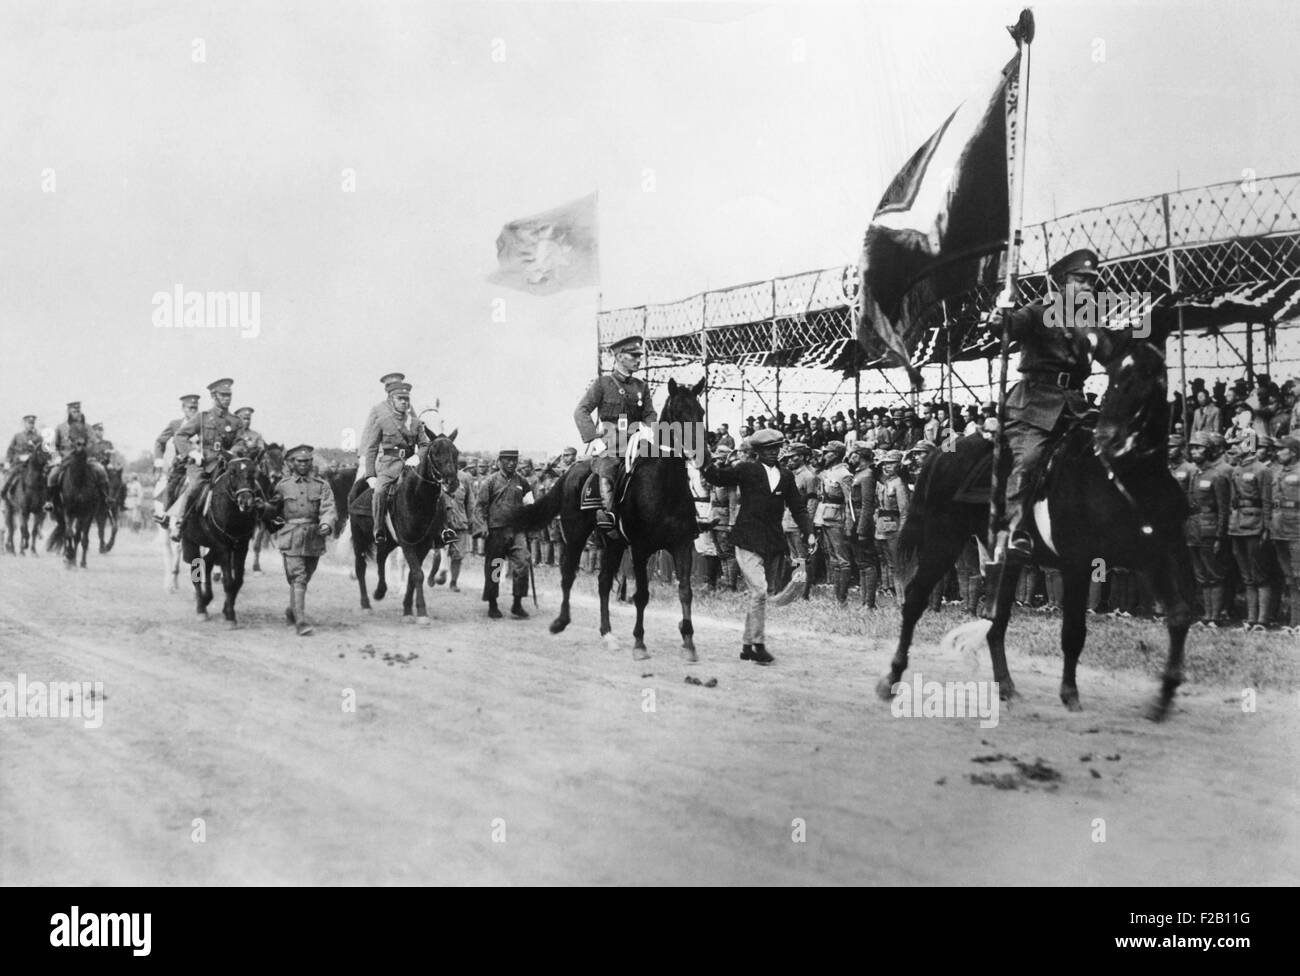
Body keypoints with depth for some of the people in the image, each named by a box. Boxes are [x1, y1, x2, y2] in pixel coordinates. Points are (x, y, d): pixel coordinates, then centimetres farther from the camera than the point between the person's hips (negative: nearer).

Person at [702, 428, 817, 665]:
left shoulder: (786, 476, 12)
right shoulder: (746, 470, 0)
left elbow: (797, 509, 13)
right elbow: (716, 478, -5)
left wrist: (809, 533, 0)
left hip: (773, 544, 5)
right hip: (748, 541, -5)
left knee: (757, 595, 10)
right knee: (760, 591, -15)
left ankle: (747, 645, 20)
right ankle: (758, 644, -6)